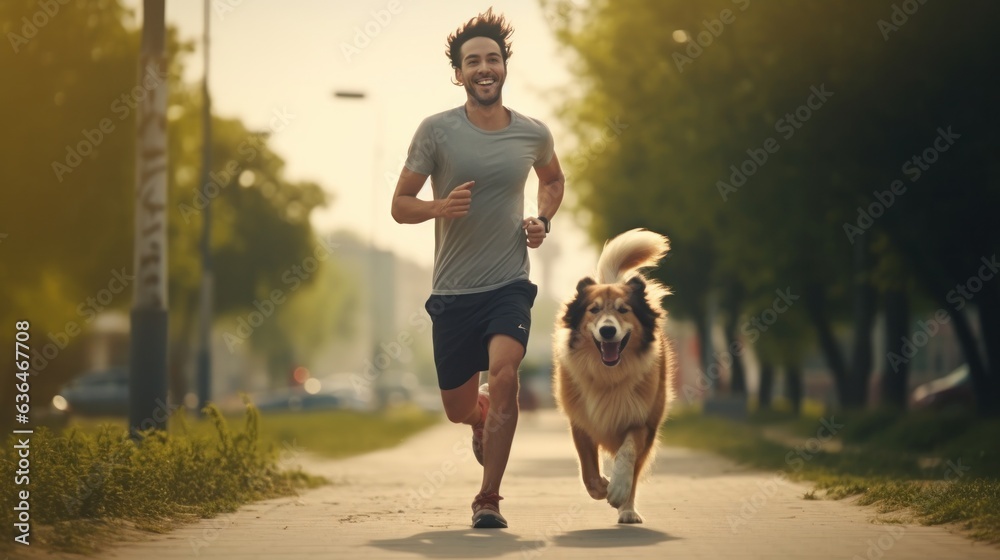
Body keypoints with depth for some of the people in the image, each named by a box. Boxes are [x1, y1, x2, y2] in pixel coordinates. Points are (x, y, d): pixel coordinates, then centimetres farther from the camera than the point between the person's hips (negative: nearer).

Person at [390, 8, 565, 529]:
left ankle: (488, 499, -14)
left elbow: (553, 179, 24)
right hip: (453, 290, 0)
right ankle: (483, 417, 51)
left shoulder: (533, 134, 1)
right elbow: (400, 204, -2)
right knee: (459, 408, 10)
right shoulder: (436, 130, -7)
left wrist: (542, 221, 4)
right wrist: (439, 207, -23)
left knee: (504, 374, -25)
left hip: (509, 285, 0)